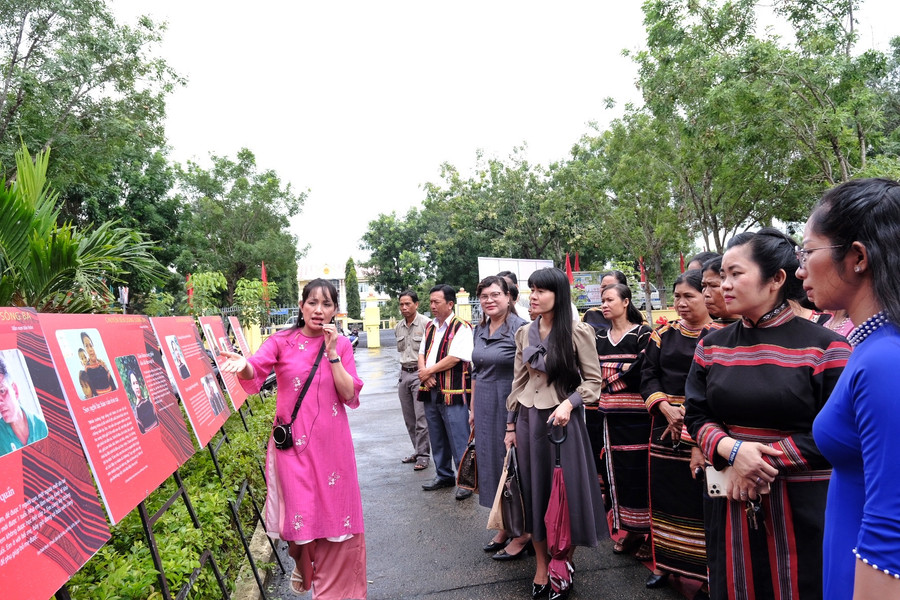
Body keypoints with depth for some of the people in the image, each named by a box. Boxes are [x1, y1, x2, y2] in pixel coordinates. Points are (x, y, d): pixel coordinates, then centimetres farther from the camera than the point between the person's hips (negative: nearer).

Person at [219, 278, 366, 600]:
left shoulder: (341, 344, 3)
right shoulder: (282, 341, -2)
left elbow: (351, 396, -6)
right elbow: (255, 374, -19)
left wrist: (331, 351, -13)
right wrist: (244, 365, -42)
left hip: (332, 443, 1)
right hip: (293, 443, -1)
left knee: (335, 516, 6)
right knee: (300, 516, 2)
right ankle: (303, 566, 39)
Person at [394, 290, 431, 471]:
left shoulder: (426, 324, -11)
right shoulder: (398, 327, 11)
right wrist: (404, 370, 17)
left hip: (420, 374, -7)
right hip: (404, 374, 7)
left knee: (421, 417, -6)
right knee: (409, 418, 13)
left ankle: (423, 455, 4)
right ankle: (417, 451, 25)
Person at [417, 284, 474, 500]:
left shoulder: (461, 327, -10)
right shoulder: (430, 327, 15)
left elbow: (455, 357, -19)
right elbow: (422, 353, 15)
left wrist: (429, 371, -11)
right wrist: (424, 372, -6)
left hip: (453, 393, -8)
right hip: (431, 391, 8)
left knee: (459, 440, -2)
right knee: (437, 438, 17)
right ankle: (443, 476, 30)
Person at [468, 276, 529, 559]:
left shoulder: (519, 328, -13)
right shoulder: (480, 330, 9)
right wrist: (473, 408, 16)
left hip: (511, 405, -7)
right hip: (486, 408, 7)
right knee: (492, 462, 14)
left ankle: (522, 533, 19)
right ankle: (505, 527, 31)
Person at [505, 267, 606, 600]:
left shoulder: (578, 332, -10)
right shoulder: (524, 333, 5)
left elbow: (593, 381, -6)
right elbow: (518, 382, 9)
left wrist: (568, 404, -21)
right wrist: (511, 425, 10)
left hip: (561, 419, -4)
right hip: (528, 420, 5)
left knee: (564, 491, 5)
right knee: (533, 491, 11)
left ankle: (564, 566, 26)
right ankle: (541, 565, 27)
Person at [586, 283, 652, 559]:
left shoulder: (642, 333, -3)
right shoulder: (600, 337, 12)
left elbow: (642, 372, -14)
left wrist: (610, 371, -6)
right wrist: (625, 368, -6)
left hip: (635, 414, -5)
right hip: (607, 414, 5)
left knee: (638, 472, -2)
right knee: (614, 471, 8)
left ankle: (647, 531, 10)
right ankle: (629, 530, 20)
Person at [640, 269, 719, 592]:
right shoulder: (663, 334, 8)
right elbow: (648, 377, 4)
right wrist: (666, 407, -12)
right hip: (665, 425, 4)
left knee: (703, 498, 0)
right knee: (665, 493, 10)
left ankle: (708, 567, 17)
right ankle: (664, 561, 27)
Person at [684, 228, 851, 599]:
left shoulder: (824, 347, -10)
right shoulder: (712, 346, 3)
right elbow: (696, 416, 2)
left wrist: (765, 461, -17)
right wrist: (732, 450, -16)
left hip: (803, 503, -3)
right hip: (731, 498, 4)